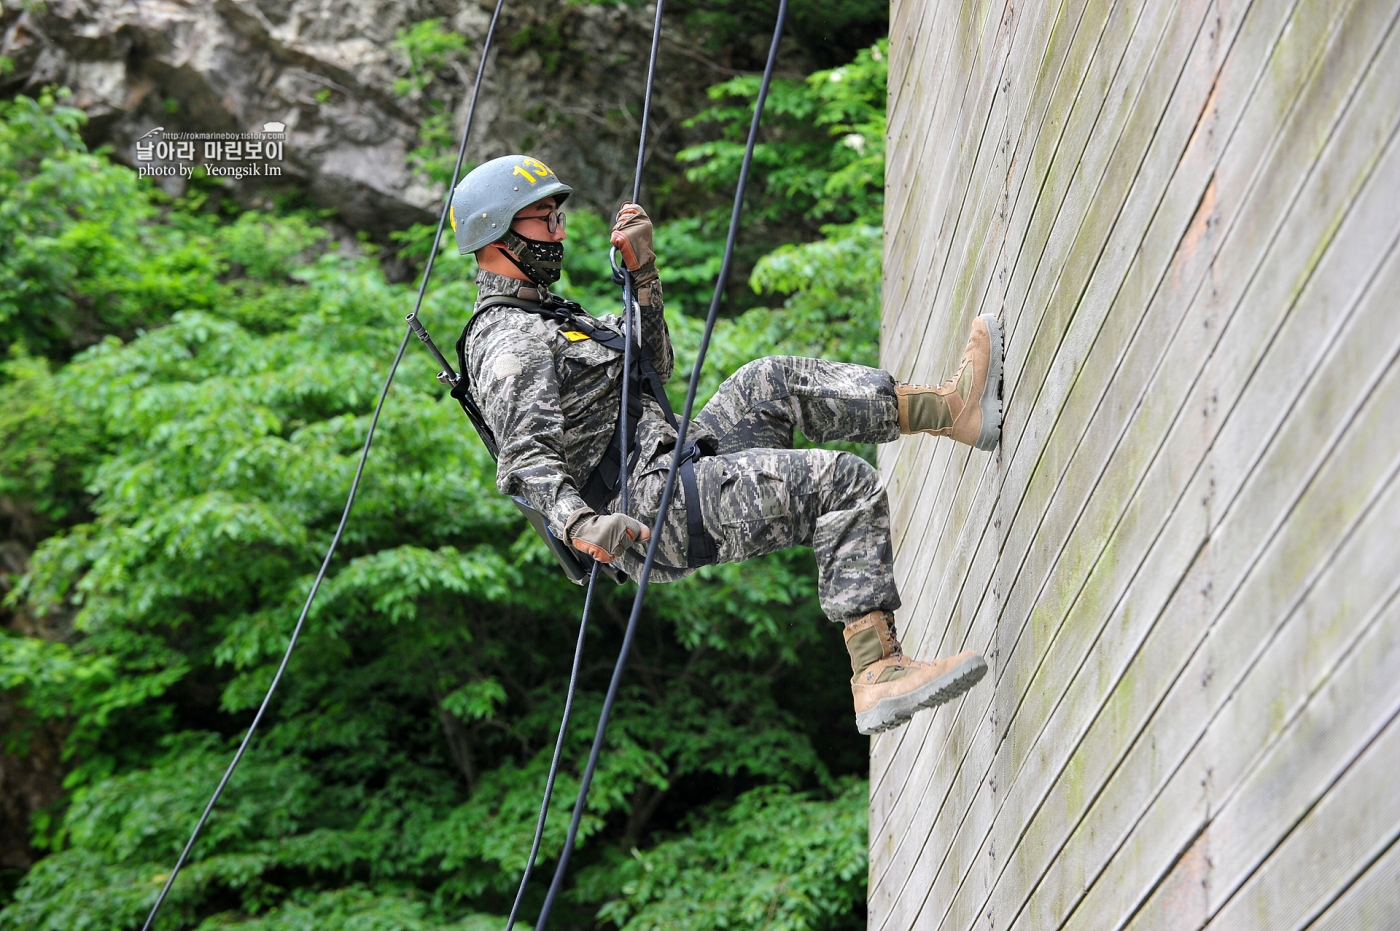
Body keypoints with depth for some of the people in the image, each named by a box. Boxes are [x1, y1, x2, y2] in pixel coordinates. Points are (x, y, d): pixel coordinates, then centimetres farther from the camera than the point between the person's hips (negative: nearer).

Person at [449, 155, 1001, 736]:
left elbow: (653, 369, 28)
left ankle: (954, 407, 6)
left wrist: (642, 272, 15)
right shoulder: (507, 341, -12)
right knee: (847, 484, -15)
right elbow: (526, 458, -26)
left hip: (666, 477, 11)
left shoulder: (538, 317, 22)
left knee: (773, 383, 13)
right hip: (650, 508, -11)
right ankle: (878, 673, -23)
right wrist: (580, 525, -45)